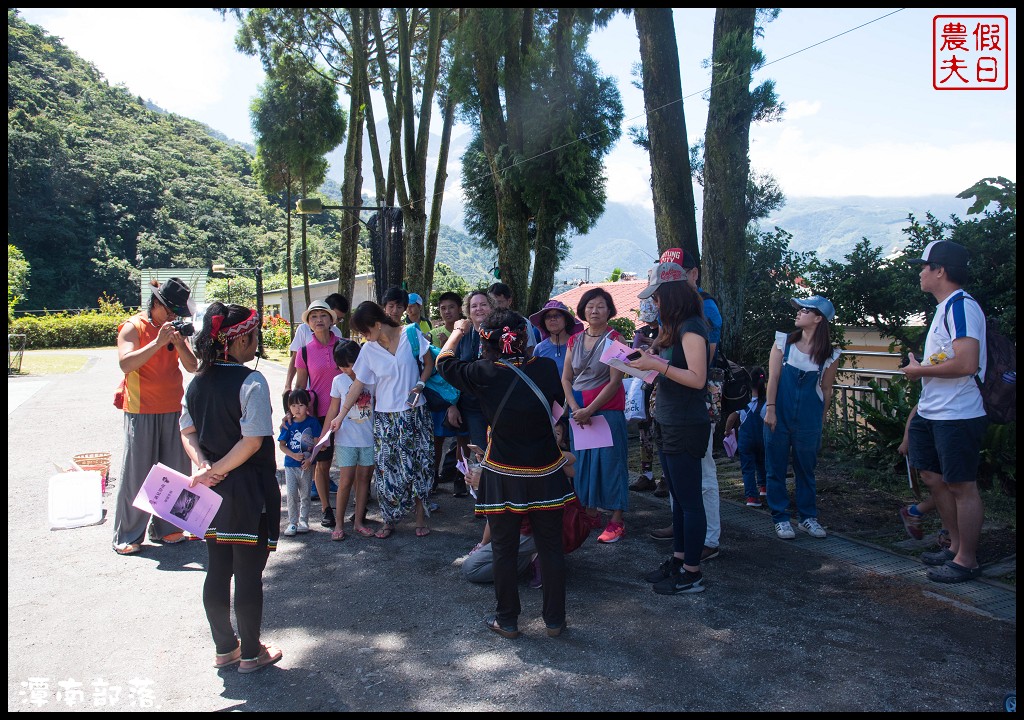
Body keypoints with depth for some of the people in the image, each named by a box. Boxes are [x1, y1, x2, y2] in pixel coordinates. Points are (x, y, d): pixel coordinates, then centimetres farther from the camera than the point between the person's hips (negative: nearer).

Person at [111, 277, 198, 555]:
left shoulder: (175, 328, 11)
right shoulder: (133, 327, -5)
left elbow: (192, 366, 4)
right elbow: (126, 363, -20)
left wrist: (179, 344, -12)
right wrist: (158, 342, -26)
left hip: (173, 409, 5)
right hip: (141, 410, -5)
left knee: (174, 471, 6)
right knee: (136, 472, -2)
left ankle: (164, 527, 18)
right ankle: (127, 535, 8)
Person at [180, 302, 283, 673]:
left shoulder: (198, 381, 5)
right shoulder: (251, 382, -18)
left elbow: (187, 431, 9)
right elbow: (253, 441, -22)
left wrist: (203, 466, -5)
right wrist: (216, 470, -13)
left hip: (211, 490, 7)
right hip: (249, 490, -7)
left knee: (217, 571, 16)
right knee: (249, 574, 6)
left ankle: (224, 648, 31)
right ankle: (251, 653, 21)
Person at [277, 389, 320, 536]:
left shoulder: (312, 422, -4)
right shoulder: (288, 424, 0)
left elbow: (317, 443, -6)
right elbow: (282, 444, 2)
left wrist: (310, 459, -17)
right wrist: (293, 455, -14)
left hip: (306, 464, -1)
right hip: (290, 464, 1)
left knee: (305, 495, 7)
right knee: (292, 494, -3)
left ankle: (303, 521, 19)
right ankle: (292, 523, 7)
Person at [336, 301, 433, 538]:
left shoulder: (410, 335, -7)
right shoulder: (368, 350, -1)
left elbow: (429, 363, 4)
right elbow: (358, 385, 3)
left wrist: (420, 385, -13)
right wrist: (340, 416, 2)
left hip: (414, 412, -1)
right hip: (385, 417, 1)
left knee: (419, 464, 3)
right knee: (387, 468, 2)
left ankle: (421, 517, 18)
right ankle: (390, 520, 17)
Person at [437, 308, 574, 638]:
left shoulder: (485, 373, -13)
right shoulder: (546, 367, -8)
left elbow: (444, 362, 6)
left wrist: (458, 331, 20)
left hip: (503, 477, -2)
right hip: (546, 474, 2)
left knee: (504, 550, 12)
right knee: (550, 548, 13)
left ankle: (507, 621, 24)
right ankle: (555, 620, 24)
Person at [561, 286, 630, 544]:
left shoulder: (614, 338, -6)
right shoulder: (575, 340, 9)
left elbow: (615, 381, -12)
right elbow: (566, 379, 7)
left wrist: (589, 410, -16)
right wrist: (576, 409, -8)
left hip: (608, 409, -5)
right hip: (578, 411, 5)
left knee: (609, 461, -3)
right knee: (582, 461, 9)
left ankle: (616, 521, 4)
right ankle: (589, 512, 22)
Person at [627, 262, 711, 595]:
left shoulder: (691, 328, -16)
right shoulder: (675, 327, 12)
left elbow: (697, 378, -23)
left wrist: (657, 365, -22)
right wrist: (650, 358, 3)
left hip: (686, 426, -10)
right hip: (669, 424, 10)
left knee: (689, 501, 0)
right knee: (678, 499, 17)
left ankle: (692, 574, 9)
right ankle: (678, 560, 29)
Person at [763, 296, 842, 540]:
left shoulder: (830, 354, 0)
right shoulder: (784, 342, -1)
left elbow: (826, 389, 7)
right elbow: (773, 378, -4)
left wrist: (821, 420, 9)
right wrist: (770, 409, -10)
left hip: (808, 419, 0)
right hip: (779, 415, 0)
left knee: (806, 468, 10)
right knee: (776, 467, 4)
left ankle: (808, 517, 23)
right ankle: (780, 518, 14)